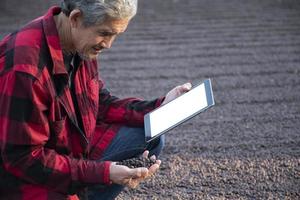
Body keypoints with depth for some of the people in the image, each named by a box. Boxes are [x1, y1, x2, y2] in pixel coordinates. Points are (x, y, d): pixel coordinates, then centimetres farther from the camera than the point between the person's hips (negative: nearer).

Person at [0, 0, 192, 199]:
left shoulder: (82, 46, -3)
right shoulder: (24, 68, -30)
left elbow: (102, 104, 9)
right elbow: (23, 159, -26)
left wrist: (159, 108, -5)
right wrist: (103, 172, -31)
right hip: (24, 177, -8)